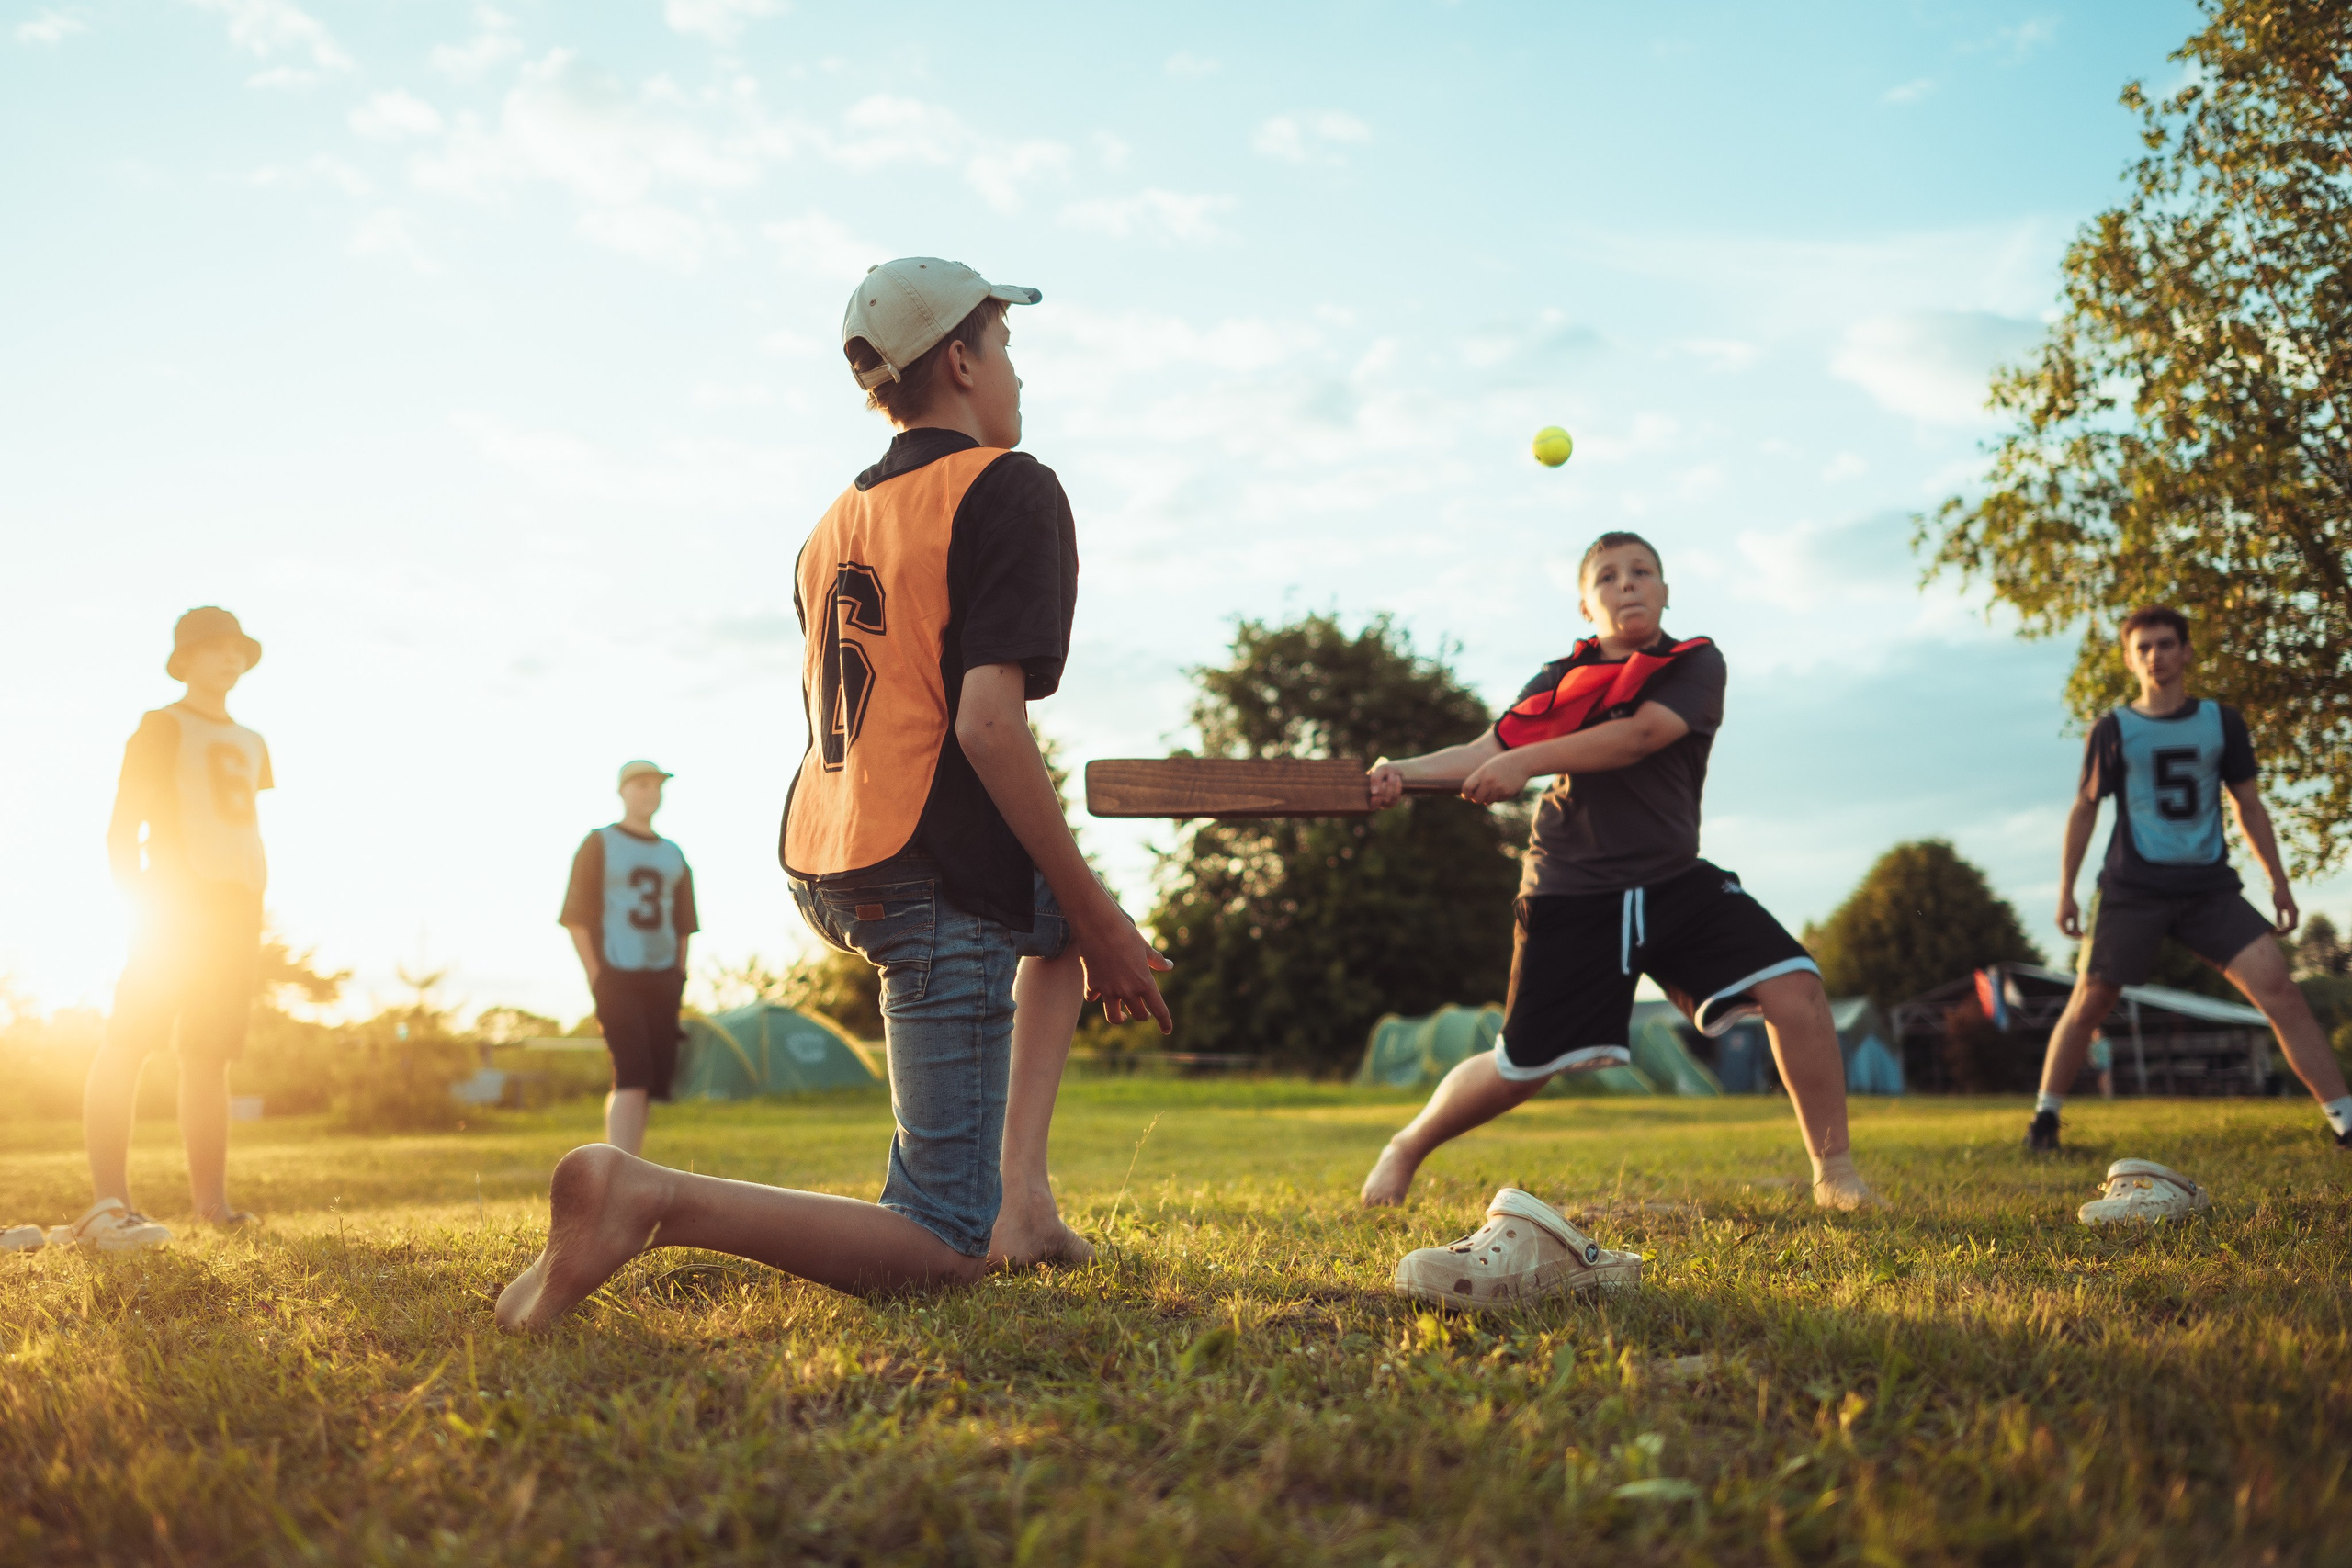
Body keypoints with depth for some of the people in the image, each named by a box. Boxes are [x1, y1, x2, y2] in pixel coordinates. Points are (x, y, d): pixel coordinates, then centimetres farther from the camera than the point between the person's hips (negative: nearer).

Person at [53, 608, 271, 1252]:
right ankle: (107, 1202, -24)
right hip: (177, 898, -7)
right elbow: (123, 825, -3)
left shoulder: (251, 745, 22)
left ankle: (209, 1197, 9)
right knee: (129, 1040, -16)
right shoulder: (162, 727, 3)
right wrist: (141, 900, -15)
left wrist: (253, 912, 15)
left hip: (237, 908, 7)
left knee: (209, 1053, 7)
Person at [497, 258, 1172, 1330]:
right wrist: (1095, 918, -13)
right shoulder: (1010, 489, -7)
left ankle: (1017, 1189, 20)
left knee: (1067, 915, 35)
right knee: (941, 1249, -3)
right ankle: (651, 1200, -23)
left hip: (822, 869, 9)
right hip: (934, 881, -9)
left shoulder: (834, 522, 17)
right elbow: (987, 721, -19)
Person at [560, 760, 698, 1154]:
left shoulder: (673, 855, 17)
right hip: (616, 978, -6)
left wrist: (678, 977, 8)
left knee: (650, 1080, 5)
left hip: (662, 981, 6)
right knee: (631, 1077, -17)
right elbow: (576, 918, -4)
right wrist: (596, 978, -11)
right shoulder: (598, 845, 1)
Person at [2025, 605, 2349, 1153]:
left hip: (2209, 887, 2)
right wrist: (2065, 892, 3)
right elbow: (2084, 809, 7)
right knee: (2088, 1004, 0)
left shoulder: (2222, 721, 8)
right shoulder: (2112, 731, 2)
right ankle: (2045, 1117, 17)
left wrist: (2279, 881, 8)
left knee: (2278, 988, -13)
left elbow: (2248, 805, 14)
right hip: (2132, 888, -1)